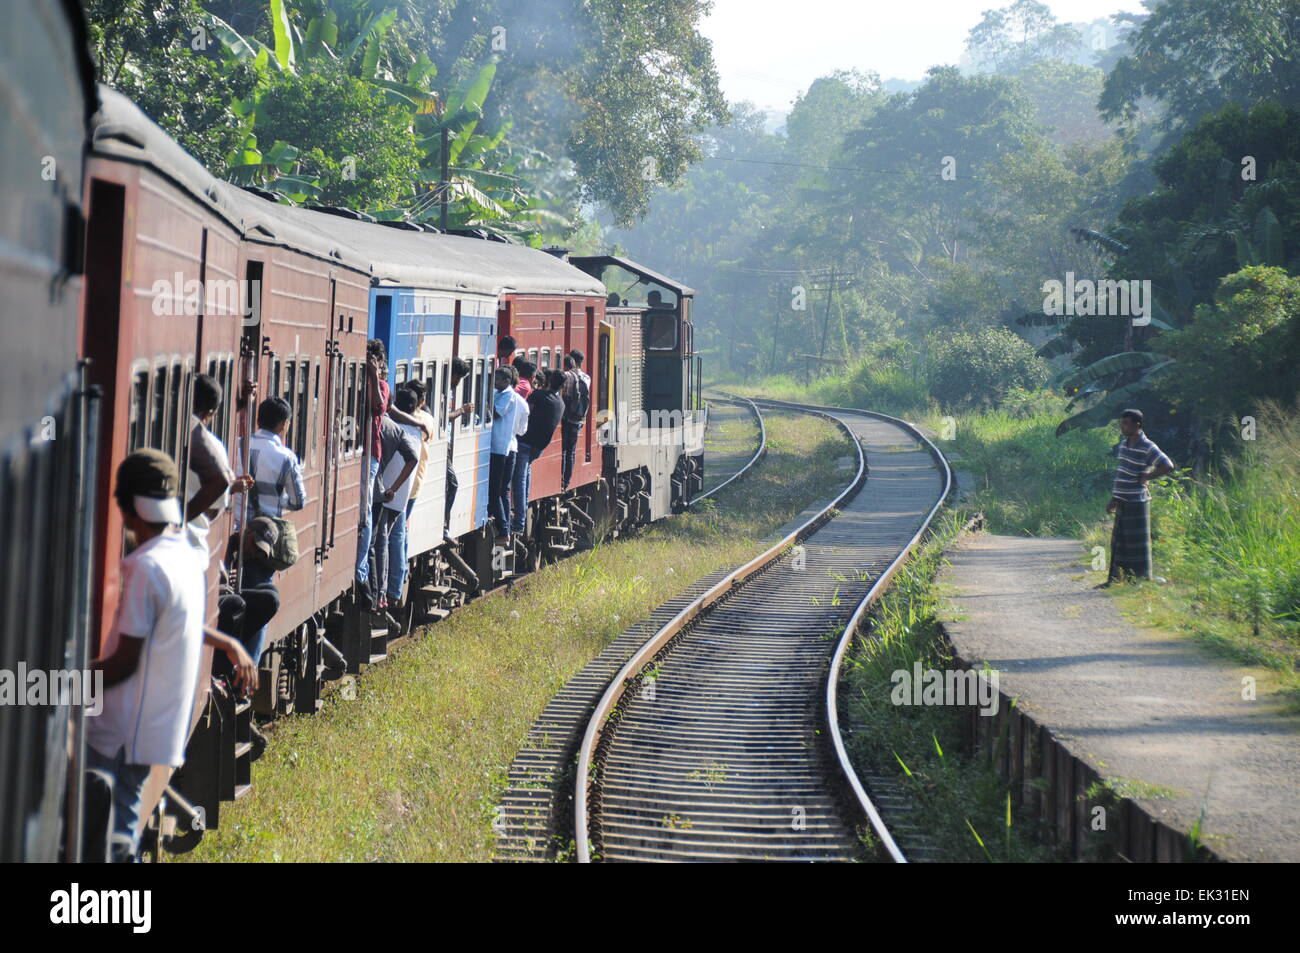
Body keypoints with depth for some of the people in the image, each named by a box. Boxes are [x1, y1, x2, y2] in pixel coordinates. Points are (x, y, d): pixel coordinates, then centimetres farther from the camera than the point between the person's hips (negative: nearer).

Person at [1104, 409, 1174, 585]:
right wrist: (1114, 499, 20)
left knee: (1137, 543, -3)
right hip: (1122, 502, 8)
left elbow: (1168, 466, -20)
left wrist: (1147, 477, -14)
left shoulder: (1147, 447, -12)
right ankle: (1116, 578, 14)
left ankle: (1142, 579, 5)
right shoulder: (1122, 445, 13)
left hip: (1137, 502, -8)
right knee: (1118, 542, 9)